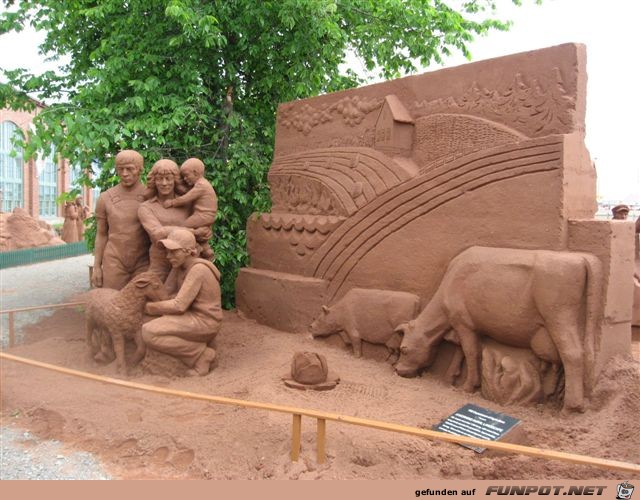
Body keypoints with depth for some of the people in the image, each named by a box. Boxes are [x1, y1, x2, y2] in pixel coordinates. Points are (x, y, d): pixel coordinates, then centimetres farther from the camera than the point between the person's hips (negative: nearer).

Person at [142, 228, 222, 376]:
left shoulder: (198, 270, -20)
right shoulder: (180, 267, 8)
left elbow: (179, 306, -23)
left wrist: (148, 307, -15)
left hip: (204, 323, -9)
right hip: (193, 317, 9)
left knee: (148, 332, -19)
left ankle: (202, 354, -10)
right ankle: (196, 344, 7)